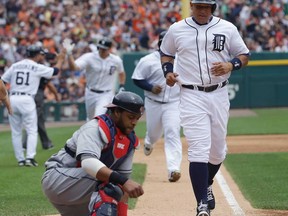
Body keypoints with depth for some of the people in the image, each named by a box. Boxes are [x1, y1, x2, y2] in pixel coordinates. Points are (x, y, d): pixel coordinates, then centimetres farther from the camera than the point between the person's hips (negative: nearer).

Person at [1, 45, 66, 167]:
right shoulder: (38, 67, 1)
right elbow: (55, 71, 9)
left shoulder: (15, 66, 13)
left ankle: (20, 159, 10)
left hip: (12, 99, 4)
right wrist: (61, 59, 25)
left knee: (16, 132, 10)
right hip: (27, 100, -4)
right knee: (32, 131, 2)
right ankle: (30, 157, -11)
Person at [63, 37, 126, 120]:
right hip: (91, 94, 2)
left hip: (106, 95, -2)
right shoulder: (89, 57, -13)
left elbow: (121, 73, 16)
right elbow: (73, 67, -28)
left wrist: (121, 87, 5)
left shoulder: (116, 60, -6)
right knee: (90, 119, 17)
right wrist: (69, 53, -42)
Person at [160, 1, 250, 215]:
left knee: (218, 150, 12)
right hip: (191, 96, -2)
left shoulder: (227, 29, 2)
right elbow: (166, 53, 19)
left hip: (219, 95, 2)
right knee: (199, 149, -14)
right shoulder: (176, 30, 3)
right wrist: (168, 72, -1)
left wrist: (230, 65, -13)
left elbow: (244, 55, 8)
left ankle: (206, 185, 41)